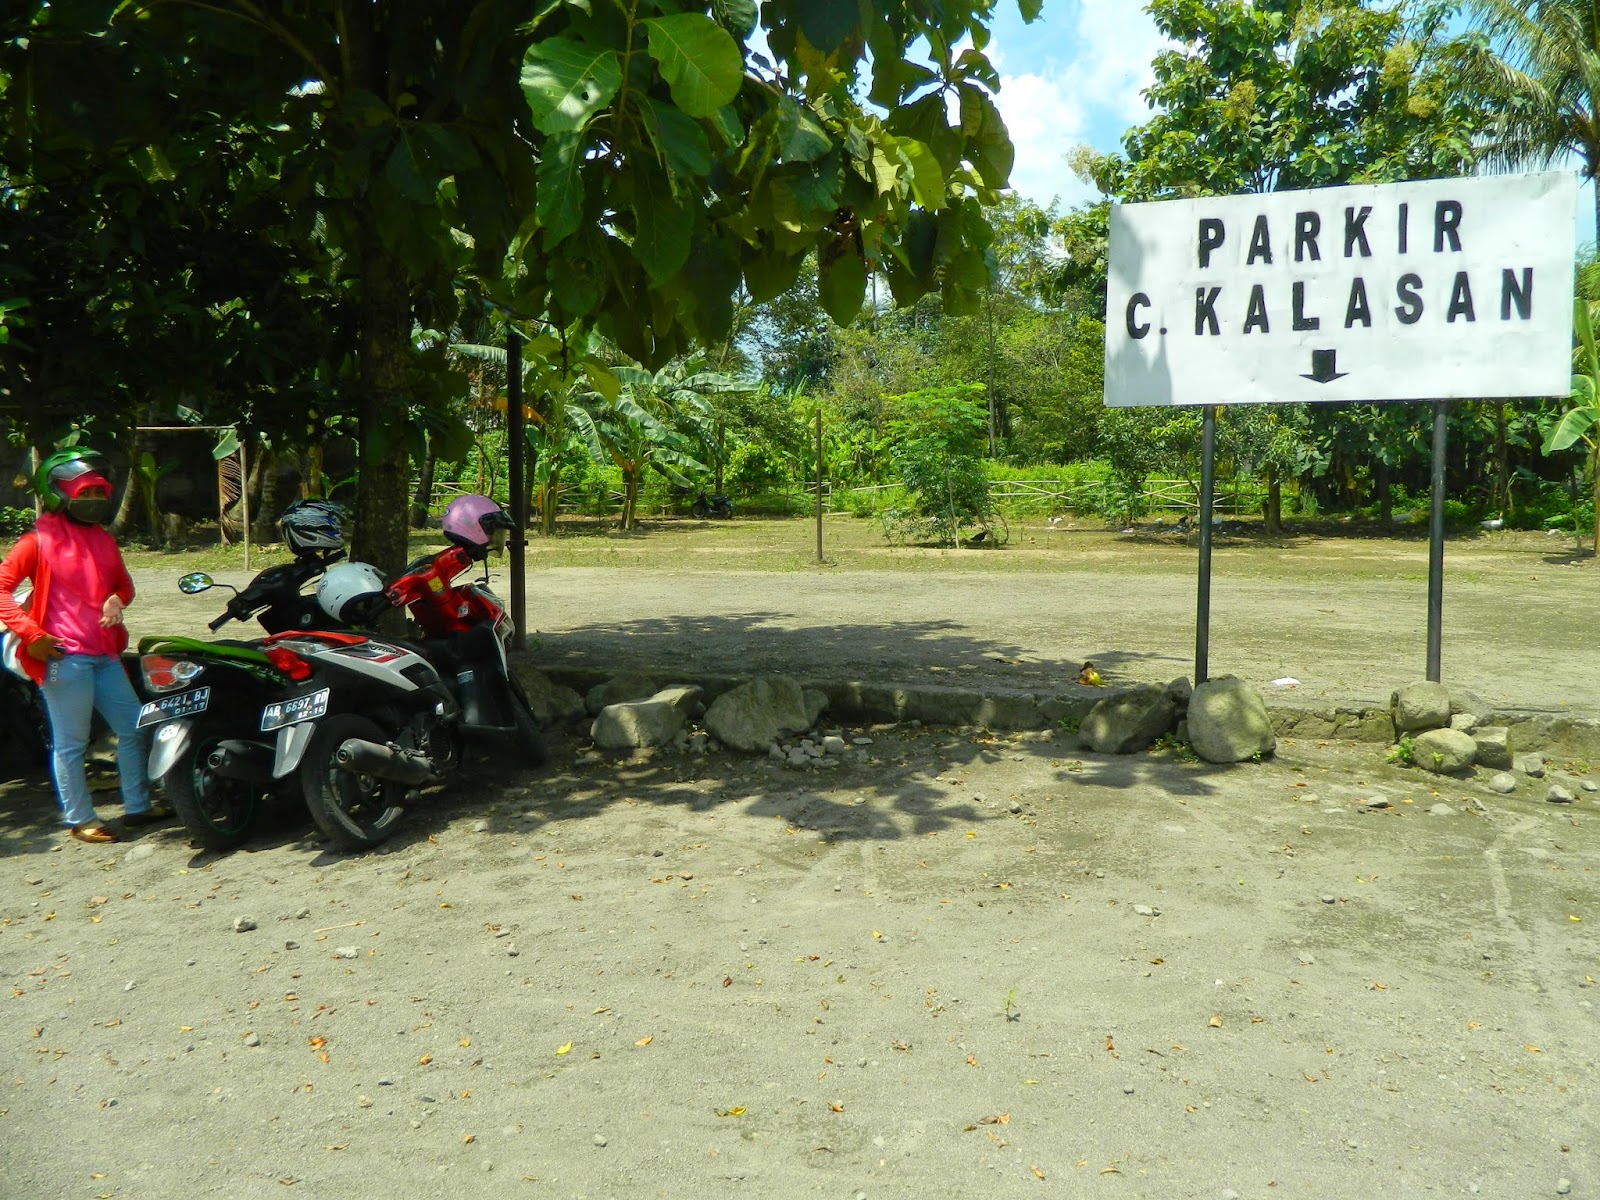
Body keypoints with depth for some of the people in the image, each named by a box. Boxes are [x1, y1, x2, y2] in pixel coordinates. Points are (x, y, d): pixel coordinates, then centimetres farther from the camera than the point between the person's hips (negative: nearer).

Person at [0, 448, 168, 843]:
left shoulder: (103, 539, 16)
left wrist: (117, 599, 3)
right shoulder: (41, 540, -5)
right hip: (64, 657, -7)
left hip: (104, 654, 8)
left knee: (133, 729, 11)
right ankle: (79, 821, 11)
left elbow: (124, 584, 27)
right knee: (71, 743, 1)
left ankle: (137, 807, 23)